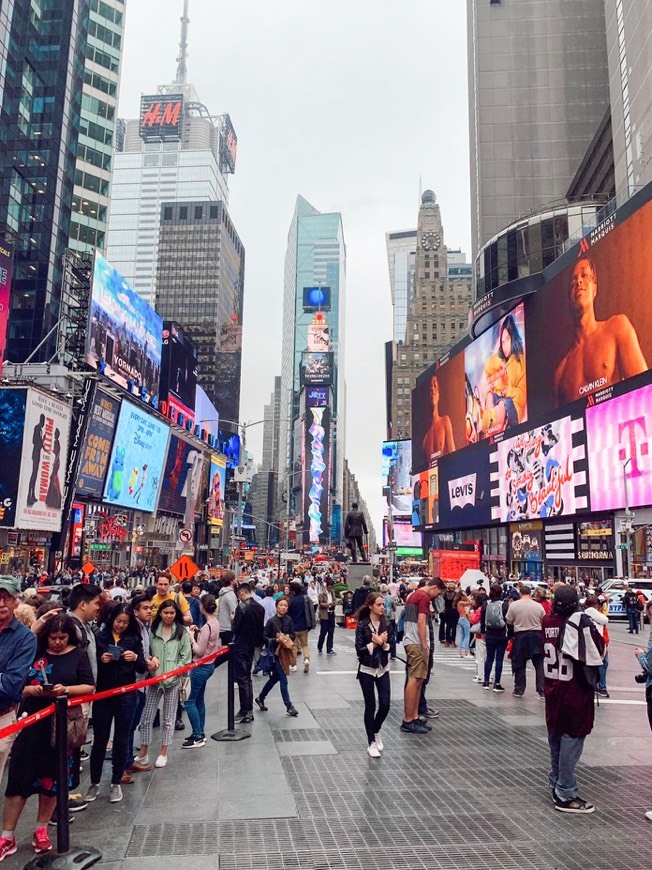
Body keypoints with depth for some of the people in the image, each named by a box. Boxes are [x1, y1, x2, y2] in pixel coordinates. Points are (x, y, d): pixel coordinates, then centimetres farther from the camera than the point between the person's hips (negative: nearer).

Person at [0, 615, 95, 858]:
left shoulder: (78, 655, -1)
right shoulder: (34, 653, 0)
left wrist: (66, 689, -18)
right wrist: (30, 690, -17)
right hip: (32, 723, 0)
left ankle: (41, 831, 28)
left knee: (51, 780, 10)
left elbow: (90, 687, -2)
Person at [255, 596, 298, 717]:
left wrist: (288, 637, -13)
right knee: (283, 680, -5)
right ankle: (289, 706, 5)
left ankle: (260, 698, 36)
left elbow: (293, 635, 7)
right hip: (275, 652, -6)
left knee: (274, 678, 17)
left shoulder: (288, 620, -1)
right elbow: (265, 637, -11)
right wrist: (276, 640, -23)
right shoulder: (272, 621, -14)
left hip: (284, 652, 6)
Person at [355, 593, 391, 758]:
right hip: (367, 669, -3)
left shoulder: (386, 623, -1)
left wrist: (383, 643, -21)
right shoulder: (362, 624, -12)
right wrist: (375, 643, -21)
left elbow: (390, 647, -1)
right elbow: (359, 649, -15)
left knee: (385, 705, 2)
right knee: (370, 706, 4)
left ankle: (376, 731, 30)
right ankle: (371, 743, 17)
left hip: (383, 668, 3)